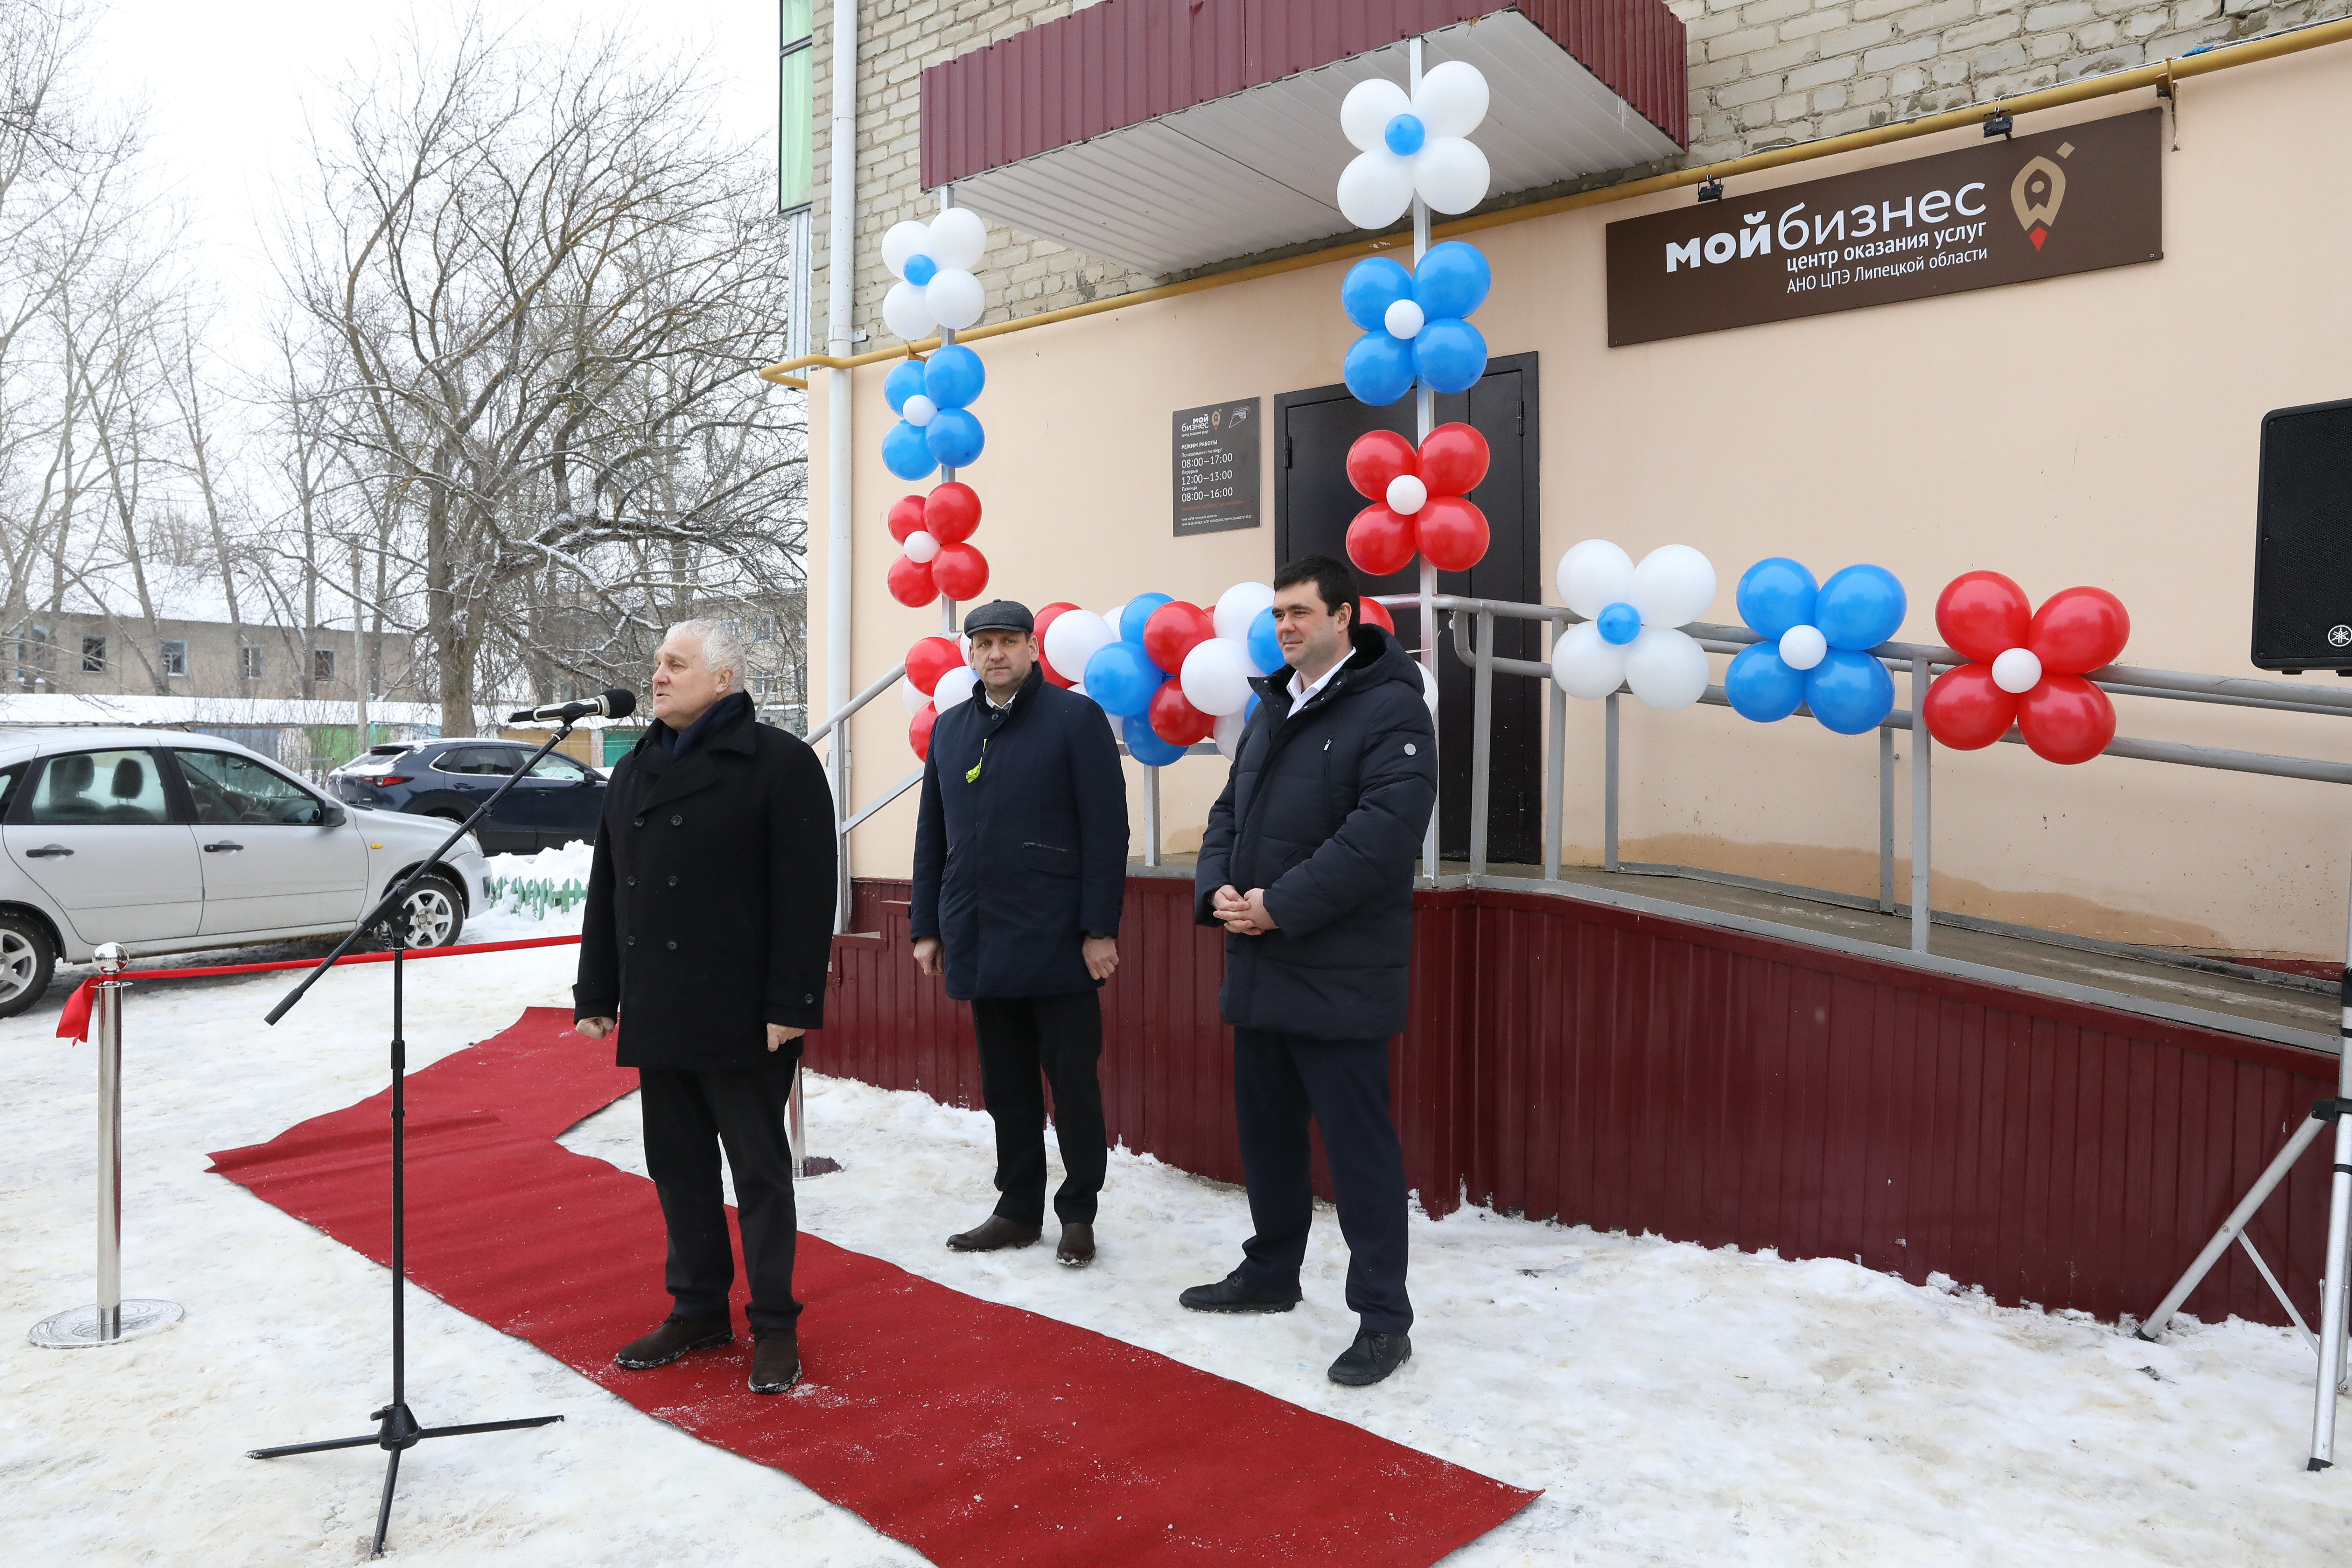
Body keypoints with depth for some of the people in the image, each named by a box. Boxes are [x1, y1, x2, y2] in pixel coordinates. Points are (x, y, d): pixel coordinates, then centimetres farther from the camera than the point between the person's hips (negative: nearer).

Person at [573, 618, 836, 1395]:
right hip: (658, 1015, 7)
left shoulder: (780, 762, -8)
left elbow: (805, 893, -14)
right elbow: (606, 889, 18)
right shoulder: (634, 772, 15)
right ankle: (698, 1310, 30)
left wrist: (792, 1005, -18)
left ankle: (774, 1324, 17)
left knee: (760, 1173, 4)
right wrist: (597, 995, 14)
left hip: (742, 1018, -7)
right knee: (678, 1169, 15)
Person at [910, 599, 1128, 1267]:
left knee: (1073, 1081, 4)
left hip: (1058, 942, -5)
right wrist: (926, 925, 12)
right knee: (1005, 1084, 13)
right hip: (979, 944, 5)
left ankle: (1078, 1214, 18)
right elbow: (931, 834, 16)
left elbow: (1105, 830, -8)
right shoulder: (949, 728, 13)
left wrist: (1100, 929, -13)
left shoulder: (1076, 719, -4)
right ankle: (1018, 1210, 26)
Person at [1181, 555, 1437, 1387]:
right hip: (1259, 970, 8)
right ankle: (1270, 1274, 37)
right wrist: (1217, 888, -2)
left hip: (1338, 977, -8)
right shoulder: (1272, 708, 15)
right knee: (1266, 1128, 19)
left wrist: (1282, 904, -21)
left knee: (1359, 1145, -1)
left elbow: (1383, 830, -22)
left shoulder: (1390, 709, -11)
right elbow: (1229, 810, 18)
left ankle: (1383, 1318, 12)